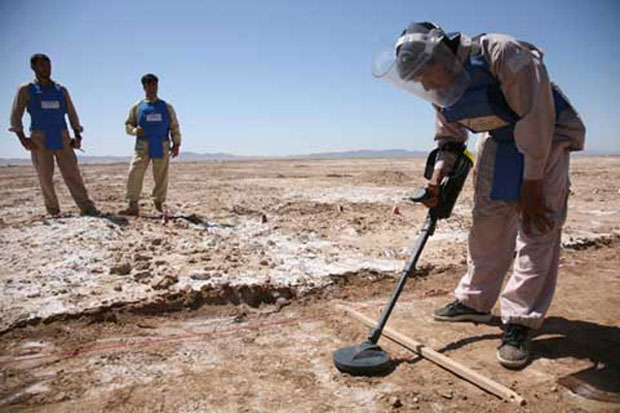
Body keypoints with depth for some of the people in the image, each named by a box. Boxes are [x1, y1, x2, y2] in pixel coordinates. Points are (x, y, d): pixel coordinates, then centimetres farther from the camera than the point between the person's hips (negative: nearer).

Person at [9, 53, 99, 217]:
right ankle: (53, 211, 11)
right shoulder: (26, 90, 6)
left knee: (73, 174, -6)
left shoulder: (61, 90, 15)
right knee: (45, 178, 1)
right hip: (39, 139, -1)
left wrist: (78, 136, 5)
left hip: (62, 139, 2)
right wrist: (22, 138, -8)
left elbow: (72, 114, 16)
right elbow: (15, 116, 3)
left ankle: (87, 208, -11)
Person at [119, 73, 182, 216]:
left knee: (161, 176, 3)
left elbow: (174, 127, 10)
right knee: (134, 174, -10)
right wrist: (135, 130, -10)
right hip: (142, 145, 0)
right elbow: (128, 125, 13)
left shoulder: (166, 107, 11)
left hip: (162, 146, 0)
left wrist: (176, 144, 1)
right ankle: (133, 206, -4)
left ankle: (159, 205, 16)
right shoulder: (137, 107, 11)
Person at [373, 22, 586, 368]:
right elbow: (450, 139, 6)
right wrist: (439, 177, -13)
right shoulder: (443, 92, -7)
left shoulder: (501, 53, -29)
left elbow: (536, 118, -27)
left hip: (547, 136, -6)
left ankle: (521, 322, -7)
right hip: (501, 139, 6)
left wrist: (532, 186, -25)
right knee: (488, 224, 4)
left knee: (537, 229, -12)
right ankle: (475, 302, 16)